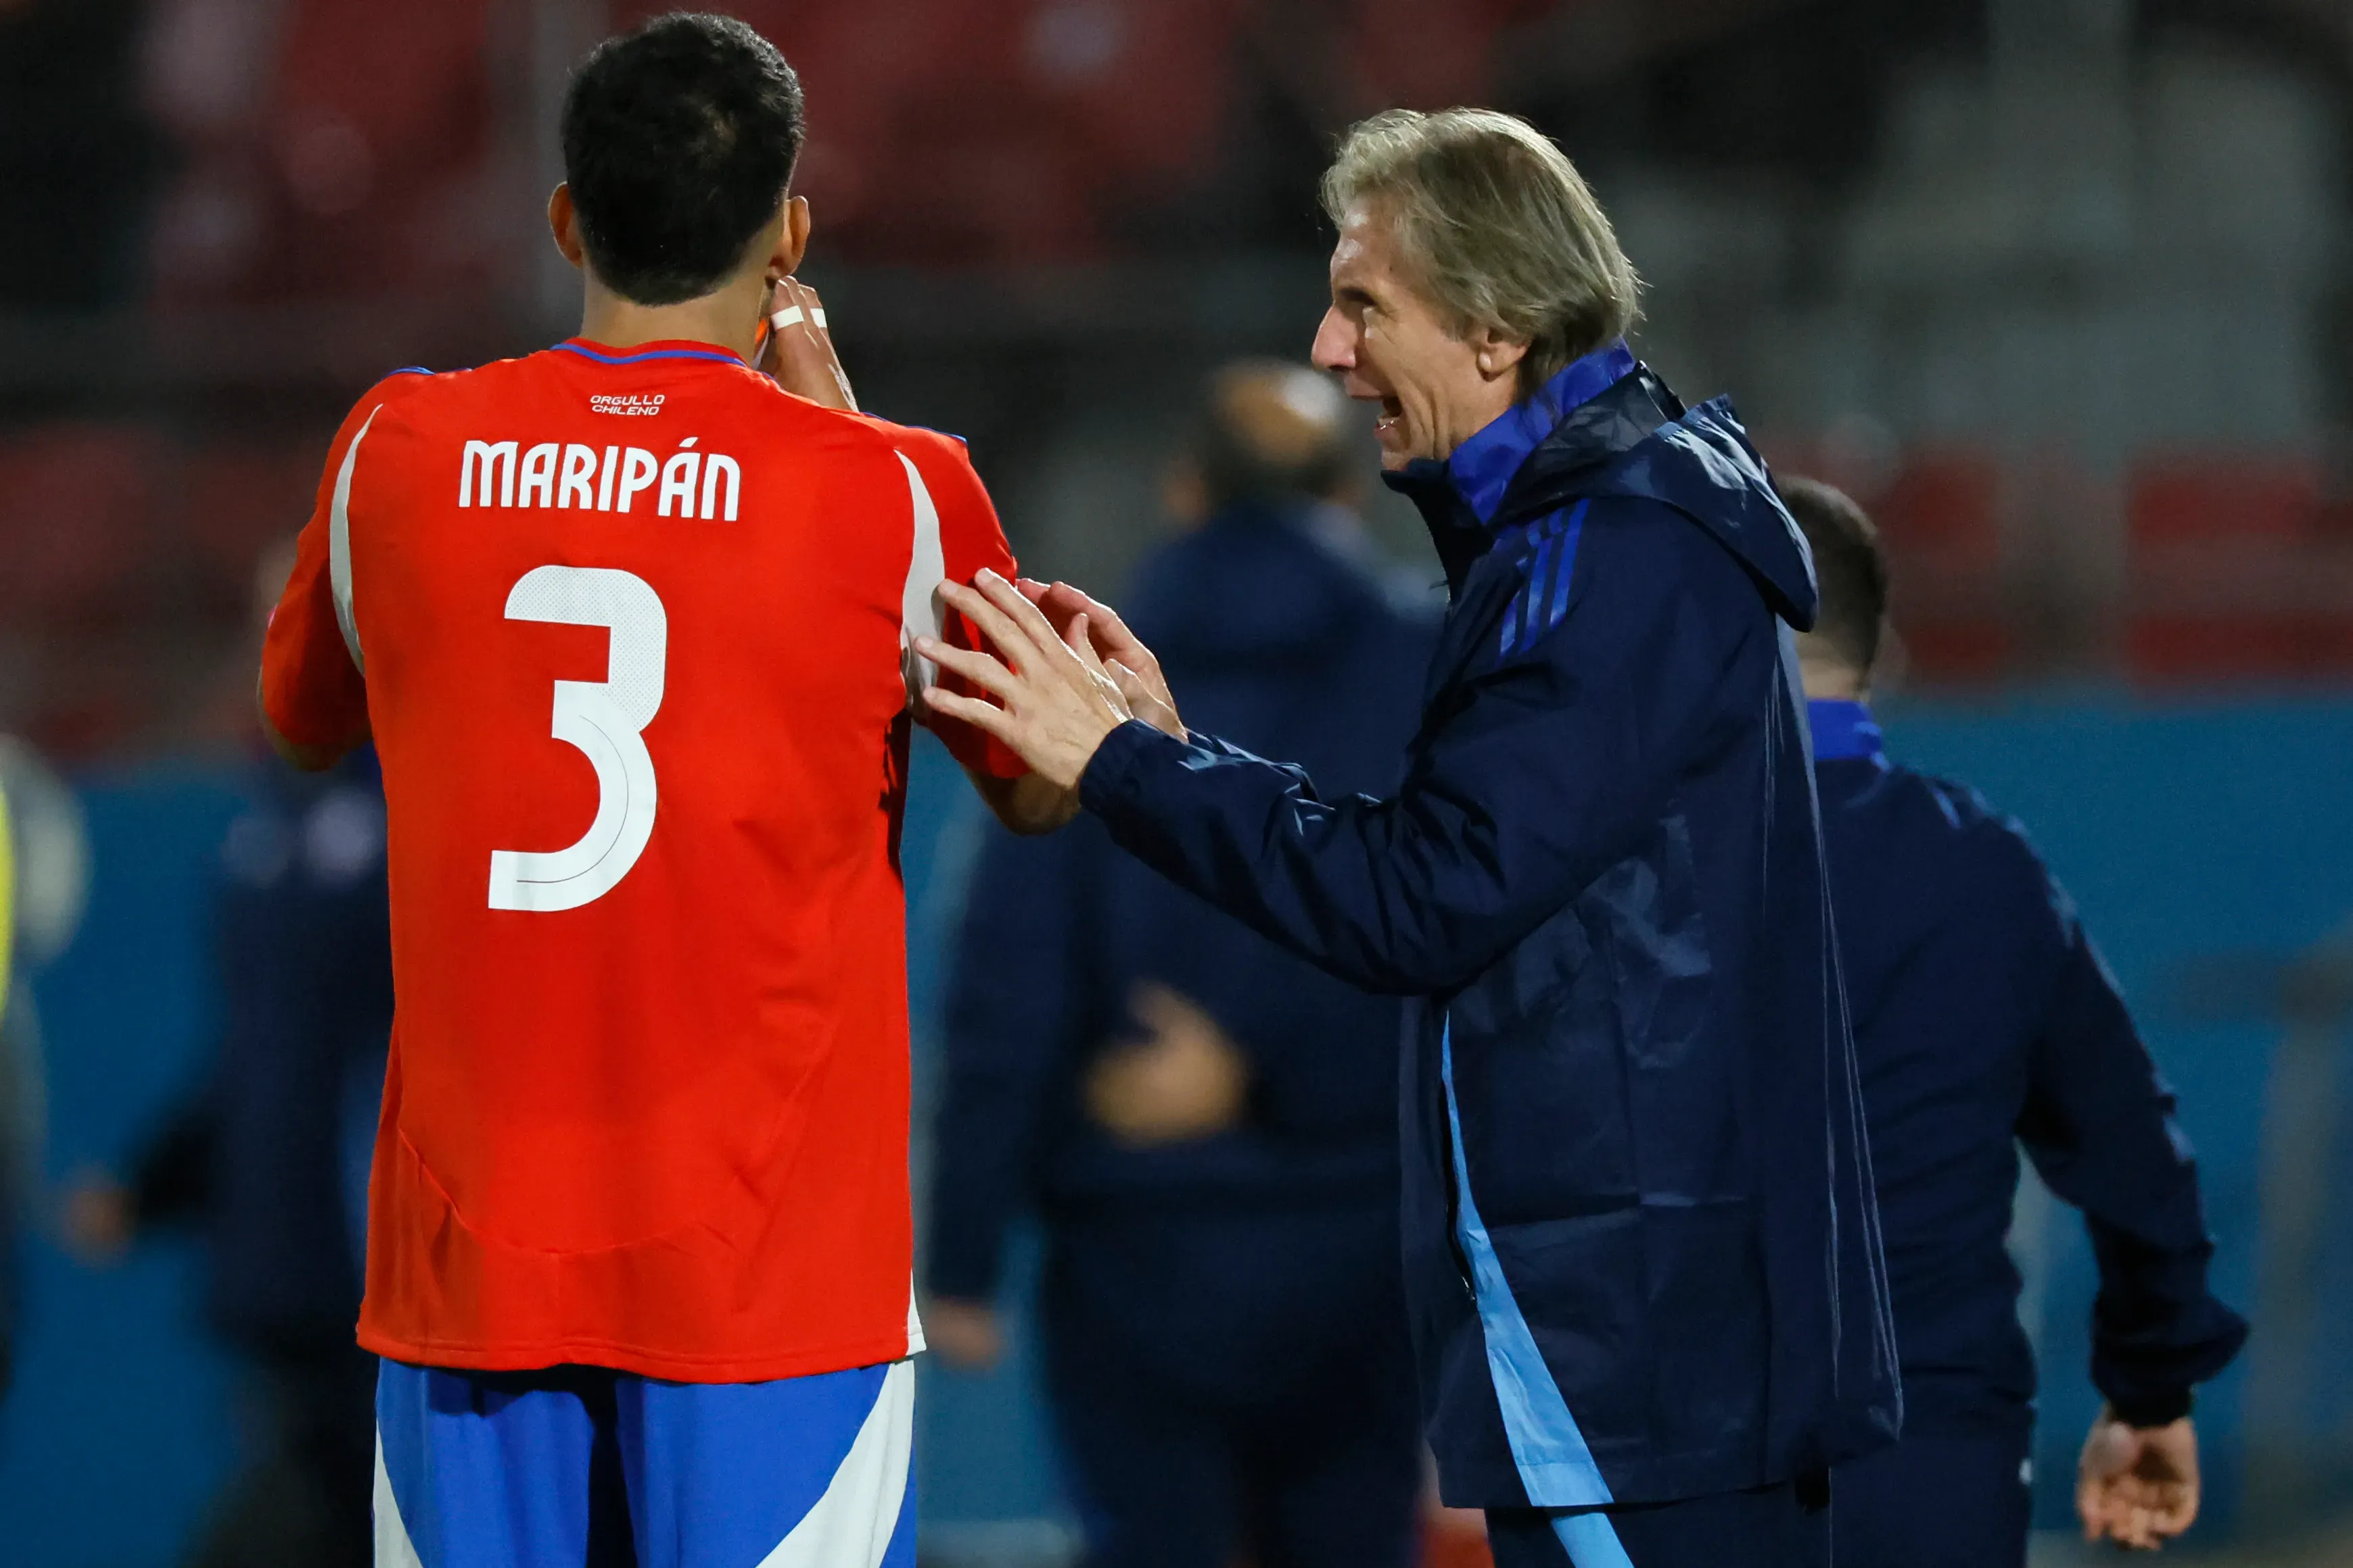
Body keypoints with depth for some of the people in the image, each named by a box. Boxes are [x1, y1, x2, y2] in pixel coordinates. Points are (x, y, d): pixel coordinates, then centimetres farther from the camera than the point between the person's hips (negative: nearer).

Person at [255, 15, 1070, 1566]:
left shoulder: (401, 452, 2)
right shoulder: (888, 494, -6)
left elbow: (302, 719, 23)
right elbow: (1043, 791, 12)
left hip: (470, 1249, 3)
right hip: (771, 1258, -3)